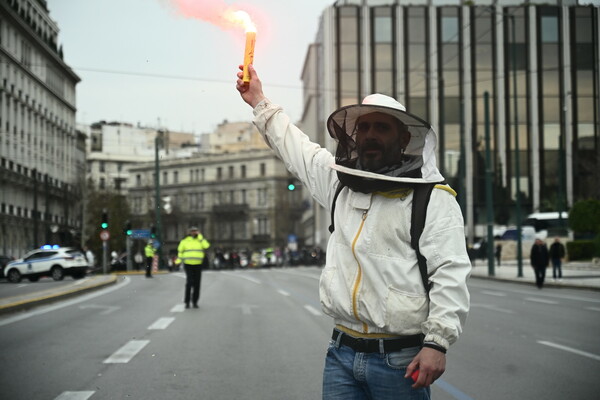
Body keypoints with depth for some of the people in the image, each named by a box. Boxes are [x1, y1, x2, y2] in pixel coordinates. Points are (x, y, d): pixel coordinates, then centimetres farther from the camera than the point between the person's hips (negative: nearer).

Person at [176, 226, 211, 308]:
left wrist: (200, 236, -11)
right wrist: (178, 260, 1)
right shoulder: (185, 241, 2)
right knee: (189, 282, -15)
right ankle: (187, 302, -6)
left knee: (197, 284, 2)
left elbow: (206, 246, -14)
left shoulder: (201, 240, 5)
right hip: (188, 264, -2)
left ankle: (195, 302, 13)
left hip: (198, 265, 2)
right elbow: (180, 250, 10)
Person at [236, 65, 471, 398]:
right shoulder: (341, 185, 12)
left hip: (400, 359, -5)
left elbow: (450, 274, -12)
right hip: (342, 354, 5)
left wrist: (437, 343, -20)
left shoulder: (433, 198, -6)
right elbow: (295, 147, 27)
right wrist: (259, 101, 33)